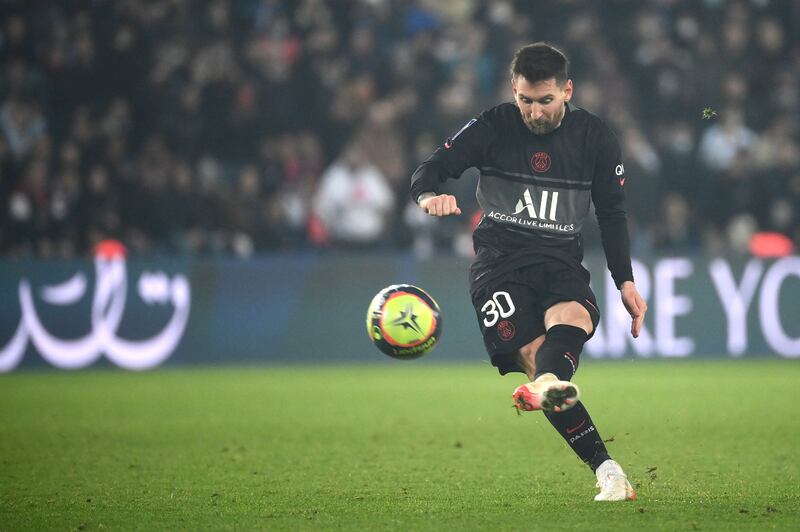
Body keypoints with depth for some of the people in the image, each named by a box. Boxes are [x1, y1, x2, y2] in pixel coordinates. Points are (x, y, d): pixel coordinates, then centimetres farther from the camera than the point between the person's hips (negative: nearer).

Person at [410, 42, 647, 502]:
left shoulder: (595, 137, 7)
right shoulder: (492, 128, 1)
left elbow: (612, 213, 16)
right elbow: (430, 170, -4)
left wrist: (626, 281, 9)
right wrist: (430, 195, -28)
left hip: (562, 260, 1)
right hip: (499, 258, -1)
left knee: (573, 317, -35)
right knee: (535, 354, -22)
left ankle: (548, 383, -68)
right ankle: (605, 469, -24)